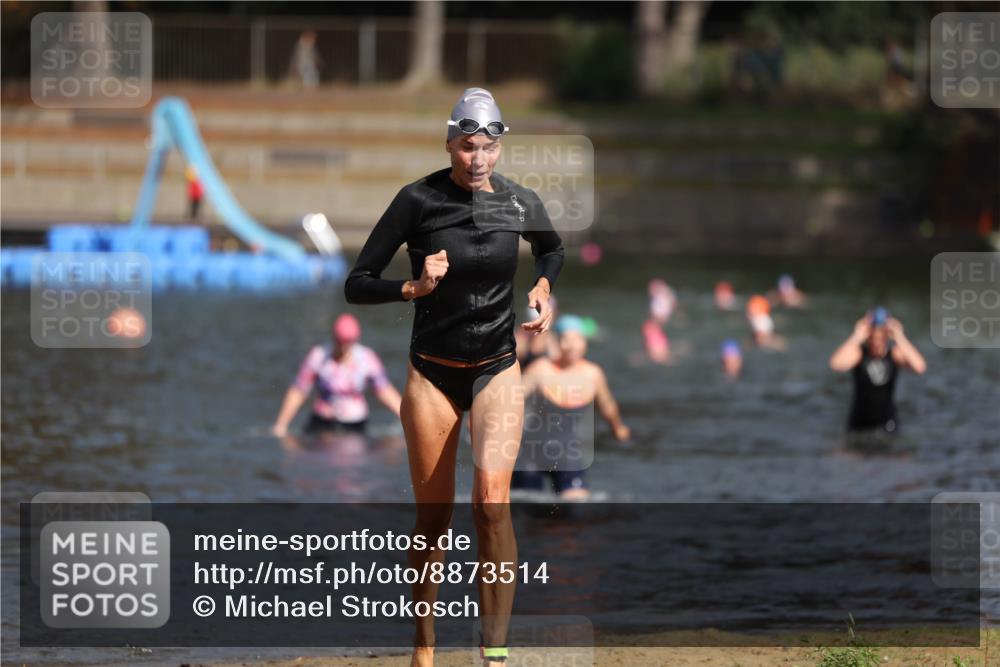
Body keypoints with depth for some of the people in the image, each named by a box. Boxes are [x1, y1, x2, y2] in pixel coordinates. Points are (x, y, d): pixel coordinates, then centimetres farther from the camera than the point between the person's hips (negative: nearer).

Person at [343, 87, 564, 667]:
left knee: (493, 499, -21)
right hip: (433, 374, 0)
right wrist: (413, 288, -25)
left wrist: (544, 289, 1)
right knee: (434, 517, 4)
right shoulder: (419, 200, -11)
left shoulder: (521, 203, -4)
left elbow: (553, 248, 21)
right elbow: (357, 285, -8)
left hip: (497, 373, 0)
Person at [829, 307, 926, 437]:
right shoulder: (858, 352, -13)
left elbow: (920, 367, -29)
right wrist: (857, 336, -36)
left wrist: (900, 338, -35)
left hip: (887, 425, 0)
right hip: (859, 425, 0)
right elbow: (836, 364, -34)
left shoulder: (895, 352, -10)